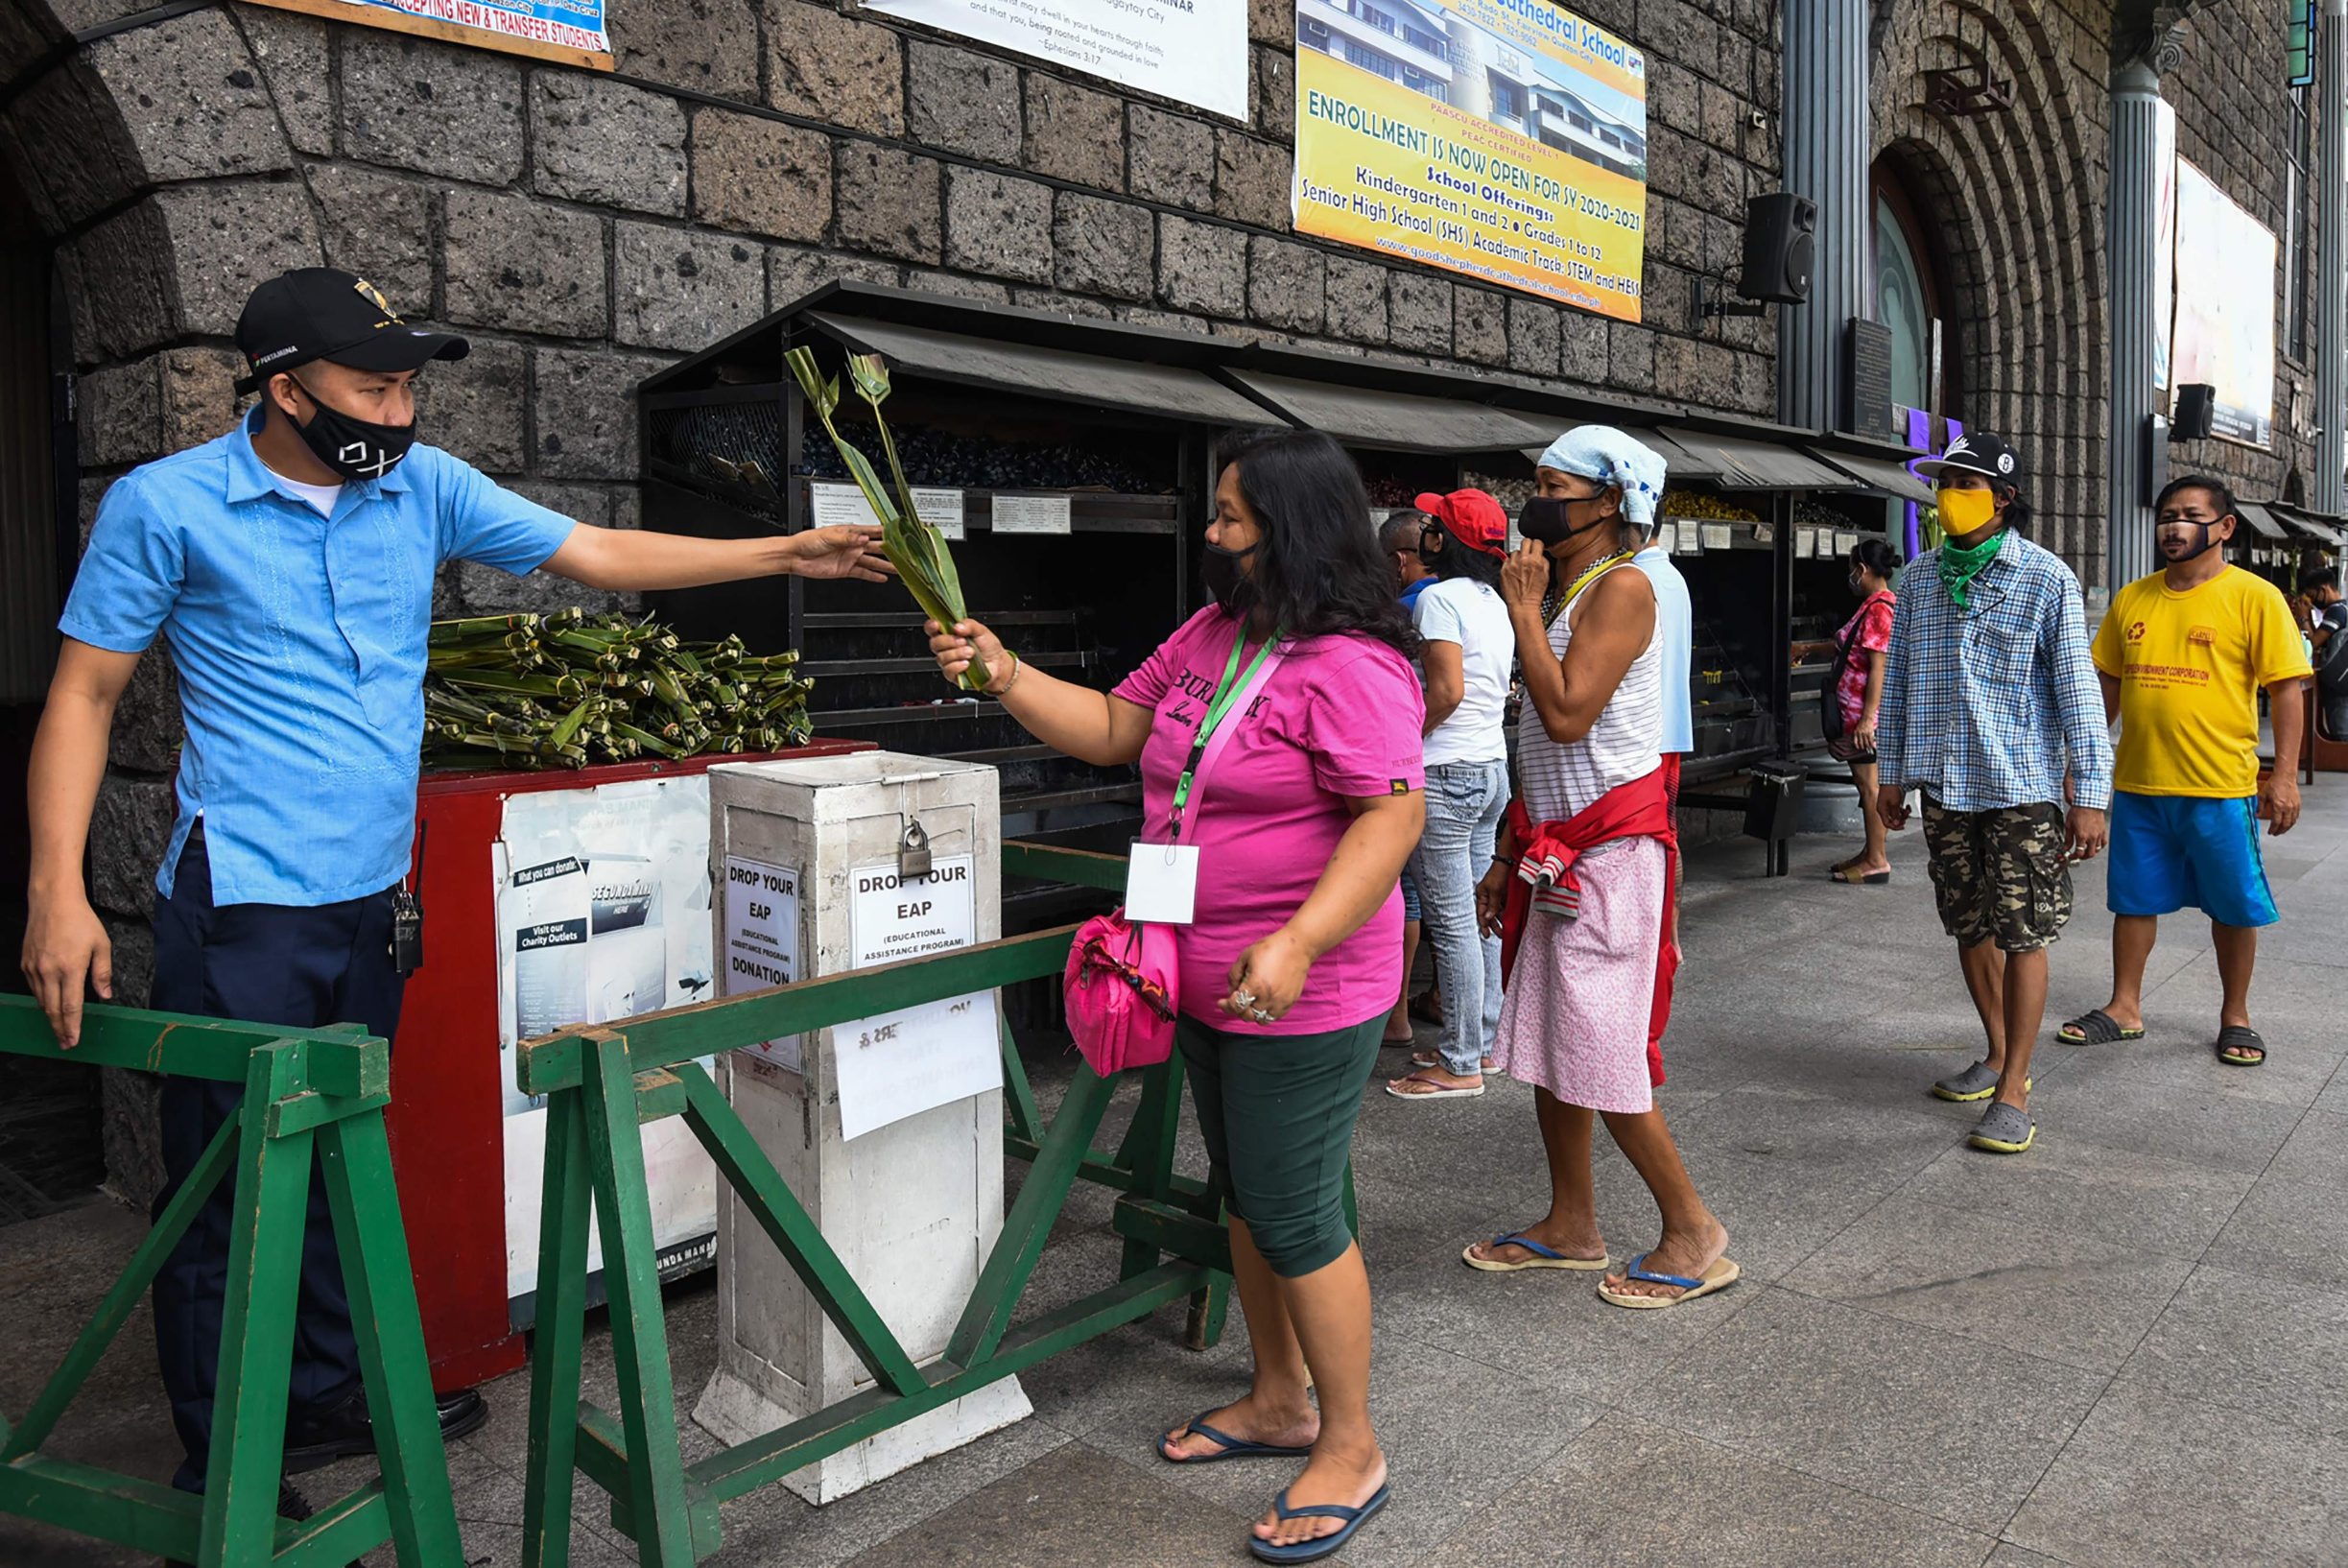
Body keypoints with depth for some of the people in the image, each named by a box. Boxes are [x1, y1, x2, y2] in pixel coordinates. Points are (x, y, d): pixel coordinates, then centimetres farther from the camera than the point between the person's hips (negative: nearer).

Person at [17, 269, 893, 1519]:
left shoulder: (423, 486, 5)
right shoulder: (165, 505, -6)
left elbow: (597, 554, 8)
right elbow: (84, 695, -3)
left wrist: (784, 555, 3)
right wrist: (58, 891, -13)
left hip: (373, 898, 5)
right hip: (244, 907, -5)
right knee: (227, 1184, 3)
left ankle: (328, 1396, 34)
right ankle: (220, 1464, 20)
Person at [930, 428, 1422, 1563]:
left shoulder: (1348, 667, -20)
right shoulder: (1210, 635, 8)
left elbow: (1394, 814, -26)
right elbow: (1114, 728, 13)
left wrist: (1298, 942, -34)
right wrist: (1004, 676, 1)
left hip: (1302, 995, -9)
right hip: (1209, 984, 9)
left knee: (1294, 1216, 0)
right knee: (1244, 1198, 20)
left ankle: (1350, 1448, 20)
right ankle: (1279, 1404, 38)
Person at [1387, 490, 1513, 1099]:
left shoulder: (1439, 597, -13)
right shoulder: (1494, 602, 14)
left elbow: (1447, 691, -22)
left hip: (1447, 773, -9)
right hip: (1492, 766, 10)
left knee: (1453, 922, -4)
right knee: (1481, 914, 15)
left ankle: (1460, 1064, 3)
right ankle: (1482, 1040, 25)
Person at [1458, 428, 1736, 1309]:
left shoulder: (1621, 588, -12)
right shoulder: (1565, 593, 16)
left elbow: (1567, 714, -25)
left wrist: (1522, 608, -14)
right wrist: (1505, 858, 18)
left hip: (1611, 848, -9)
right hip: (1557, 853, 9)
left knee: (1600, 1056, -5)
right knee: (1546, 1046, 12)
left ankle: (1694, 1235, 11)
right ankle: (1571, 1227, 25)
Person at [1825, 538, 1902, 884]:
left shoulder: (1878, 609, -17)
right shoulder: (1878, 604, 15)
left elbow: (1878, 668, -21)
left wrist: (1867, 719, -24)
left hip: (1863, 712, -10)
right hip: (1856, 712, 10)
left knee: (1868, 782, -5)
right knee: (1865, 781, 14)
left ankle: (1877, 861, 0)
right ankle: (1871, 853, 22)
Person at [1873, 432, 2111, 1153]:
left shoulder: (2045, 578, -7)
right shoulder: (1920, 578, 8)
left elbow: (2078, 689, -8)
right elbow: (1899, 680, 14)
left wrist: (2090, 795, -11)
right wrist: (1890, 772, 13)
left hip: (2021, 786, -5)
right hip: (1944, 784, 5)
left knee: (2022, 935, -2)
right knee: (1970, 926, 14)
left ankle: (2013, 1091, 5)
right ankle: (1999, 1054, 31)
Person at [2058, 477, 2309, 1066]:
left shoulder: (2256, 597, -5)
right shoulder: (2131, 599, 7)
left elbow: (2285, 690, -6)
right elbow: (2107, 686, 14)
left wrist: (2284, 776, -12)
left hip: (2222, 788, -4)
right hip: (2137, 783, 4)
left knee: (2232, 907, 8)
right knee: (2133, 900, 12)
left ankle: (2235, 1016, 25)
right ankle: (2125, 1007, 25)